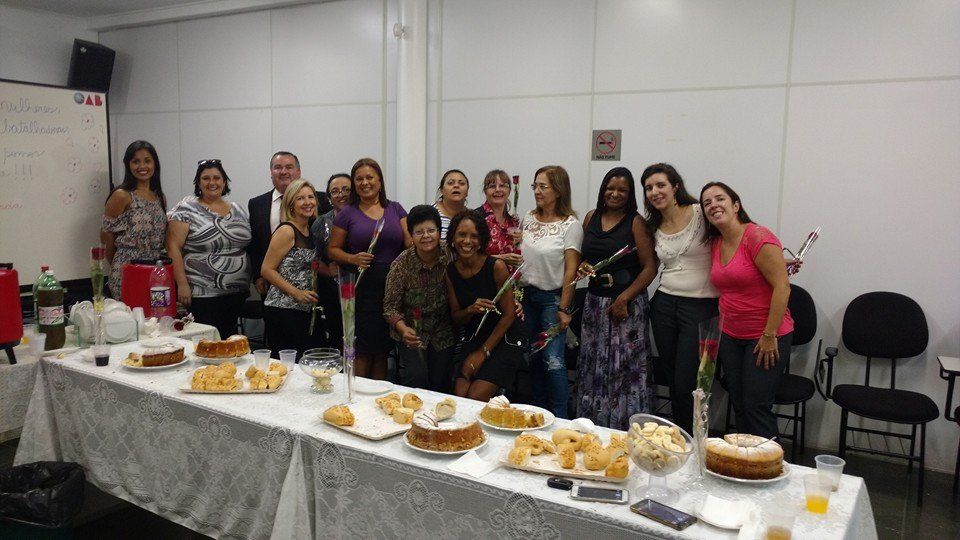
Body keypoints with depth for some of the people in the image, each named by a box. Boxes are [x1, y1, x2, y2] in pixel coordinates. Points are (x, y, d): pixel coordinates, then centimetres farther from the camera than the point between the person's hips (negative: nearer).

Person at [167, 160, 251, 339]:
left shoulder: (238, 211, 12)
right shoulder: (186, 209, -3)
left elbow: (249, 247, 17)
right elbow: (173, 247, -7)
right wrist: (182, 284, -14)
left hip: (237, 293, 5)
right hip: (202, 296, -4)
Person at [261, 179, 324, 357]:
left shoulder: (310, 230, 13)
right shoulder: (286, 231, -9)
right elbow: (267, 270, -11)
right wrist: (297, 293, -16)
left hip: (305, 310, 7)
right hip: (283, 310, -7)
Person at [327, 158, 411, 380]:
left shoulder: (395, 209, 10)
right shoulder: (347, 214, 4)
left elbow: (411, 242, 5)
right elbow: (332, 249, 4)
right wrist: (353, 258, -15)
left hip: (391, 288, 2)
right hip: (360, 290, -2)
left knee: (382, 350, 11)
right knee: (361, 352, -3)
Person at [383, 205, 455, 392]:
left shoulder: (451, 258, -12)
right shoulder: (402, 264, -15)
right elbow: (390, 306, -12)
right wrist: (404, 329, -27)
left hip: (443, 333, 2)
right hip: (412, 332, -1)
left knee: (441, 383, 2)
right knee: (416, 377, -14)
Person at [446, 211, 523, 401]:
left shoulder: (496, 266, -14)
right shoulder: (450, 271, -1)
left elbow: (508, 315, -11)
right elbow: (456, 318, 4)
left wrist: (483, 352, -10)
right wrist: (471, 310, -20)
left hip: (504, 341, -4)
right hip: (471, 340, 4)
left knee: (475, 398, -17)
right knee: (458, 397, -12)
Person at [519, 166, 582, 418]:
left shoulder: (570, 225, -9)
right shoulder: (529, 219, 8)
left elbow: (571, 270, -12)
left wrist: (564, 309, -15)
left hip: (553, 297, -6)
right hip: (527, 295, 6)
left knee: (553, 360, -9)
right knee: (533, 359, 12)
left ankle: (560, 418, 5)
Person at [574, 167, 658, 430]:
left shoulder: (636, 222, -6)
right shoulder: (591, 218, 8)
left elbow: (650, 268, -9)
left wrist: (623, 299, -14)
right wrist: (582, 266, -1)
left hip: (627, 303, -5)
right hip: (595, 301, 5)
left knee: (625, 368, -2)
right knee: (593, 367, 10)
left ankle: (626, 427, 11)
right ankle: (592, 426, 23)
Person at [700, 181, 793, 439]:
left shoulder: (758, 237, -16)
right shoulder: (715, 244, 6)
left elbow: (782, 287, -19)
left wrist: (769, 335, -19)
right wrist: (720, 329, 13)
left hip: (765, 337, -7)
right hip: (730, 336, 7)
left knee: (756, 407, -5)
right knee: (738, 405, 10)